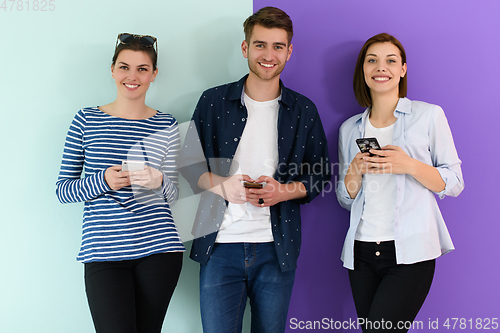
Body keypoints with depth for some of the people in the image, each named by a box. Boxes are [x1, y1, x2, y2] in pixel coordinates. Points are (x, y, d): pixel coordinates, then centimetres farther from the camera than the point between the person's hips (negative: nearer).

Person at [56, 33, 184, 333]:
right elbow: (63, 189, 5)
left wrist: (157, 182, -15)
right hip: (104, 252, -1)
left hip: (159, 250, 2)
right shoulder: (86, 120, 4)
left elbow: (173, 195, 8)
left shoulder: (166, 126, 7)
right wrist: (103, 181, -14)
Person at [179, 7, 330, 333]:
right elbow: (189, 164, 7)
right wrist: (222, 184, -13)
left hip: (277, 250, 1)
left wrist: (285, 190, -10)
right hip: (220, 247, -1)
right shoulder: (213, 102, 3)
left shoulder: (304, 111, 6)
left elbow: (321, 177, 10)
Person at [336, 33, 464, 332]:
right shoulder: (350, 129, 13)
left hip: (410, 252, -4)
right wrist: (355, 172, -6)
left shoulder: (429, 115, 2)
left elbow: (455, 183, 1)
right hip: (362, 252, 4)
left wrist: (410, 165, -15)